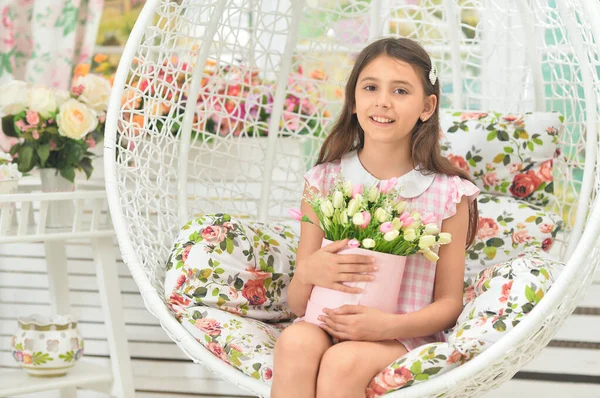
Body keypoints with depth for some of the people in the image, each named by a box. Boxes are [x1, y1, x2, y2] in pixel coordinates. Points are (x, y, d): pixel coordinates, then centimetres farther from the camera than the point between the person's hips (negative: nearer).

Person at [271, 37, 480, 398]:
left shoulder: (447, 194, 0)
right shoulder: (324, 182, 5)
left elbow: (449, 303, 3)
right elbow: (298, 304, 7)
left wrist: (388, 325, -17)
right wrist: (308, 273, -18)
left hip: (403, 338, -2)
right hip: (325, 324, 2)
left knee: (343, 361, -34)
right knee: (296, 341, -33)